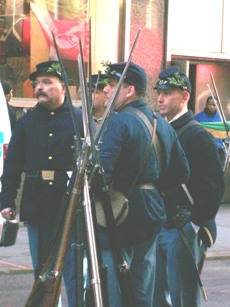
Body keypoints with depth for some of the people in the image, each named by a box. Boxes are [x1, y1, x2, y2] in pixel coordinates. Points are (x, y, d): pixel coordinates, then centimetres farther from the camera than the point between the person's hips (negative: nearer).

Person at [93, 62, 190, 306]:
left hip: (120, 219, -8)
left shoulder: (117, 123, -15)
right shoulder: (163, 124, 10)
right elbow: (182, 173, 12)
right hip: (153, 214, 8)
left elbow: (100, 174, -26)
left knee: (110, 286, -3)